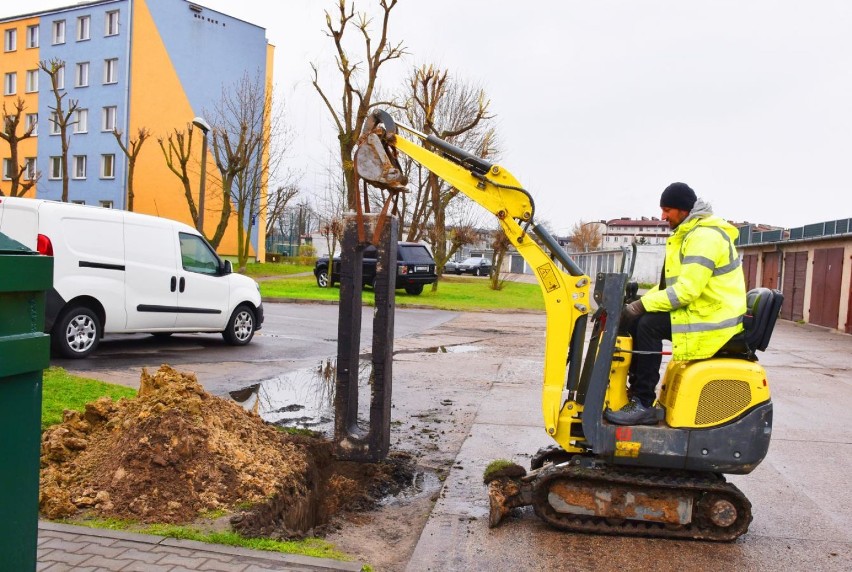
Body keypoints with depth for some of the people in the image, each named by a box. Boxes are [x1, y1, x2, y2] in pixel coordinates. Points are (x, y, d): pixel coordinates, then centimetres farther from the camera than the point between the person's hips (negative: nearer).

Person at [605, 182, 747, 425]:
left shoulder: (705, 236, -19)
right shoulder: (690, 233, 15)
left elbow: (687, 289, -27)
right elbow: (672, 281, 18)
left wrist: (643, 304, -22)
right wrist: (643, 301, 3)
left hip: (712, 319, -10)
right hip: (701, 308, 10)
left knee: (648, 325, -24)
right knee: (634, 322, 2)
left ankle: (643, 404, -19)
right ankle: (637, 391, 5)